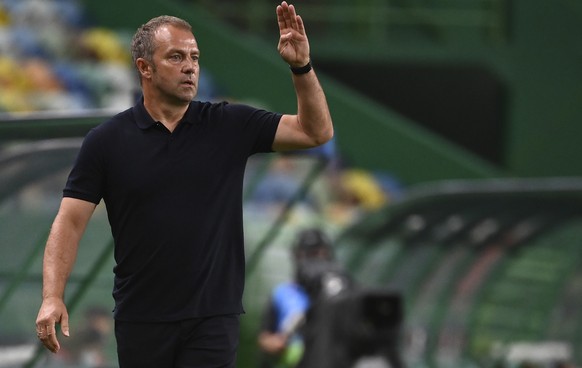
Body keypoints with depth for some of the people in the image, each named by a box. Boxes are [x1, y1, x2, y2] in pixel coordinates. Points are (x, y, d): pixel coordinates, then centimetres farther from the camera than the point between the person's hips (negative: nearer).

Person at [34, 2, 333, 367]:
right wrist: (53, 297, -18)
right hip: (140, 319, 1)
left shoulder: (230, 125, 1)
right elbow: (70, 221, -5)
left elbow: (317, 131, -1)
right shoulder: (106, 141, -2)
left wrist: (301, 66, -17)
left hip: (213, 316, 0)